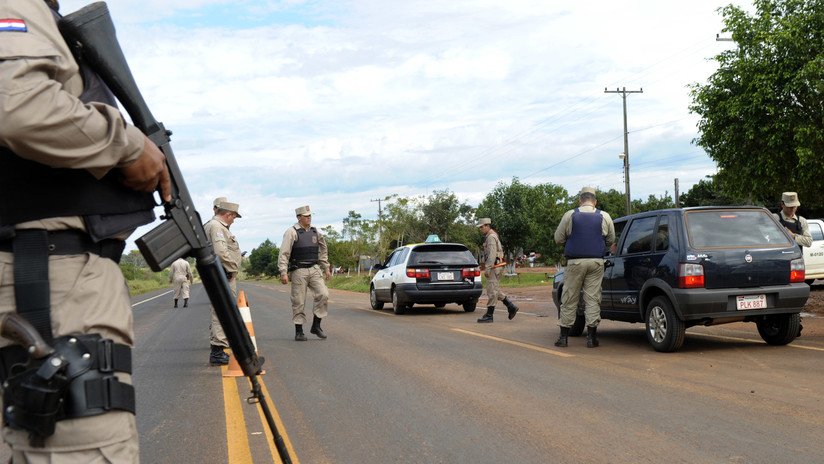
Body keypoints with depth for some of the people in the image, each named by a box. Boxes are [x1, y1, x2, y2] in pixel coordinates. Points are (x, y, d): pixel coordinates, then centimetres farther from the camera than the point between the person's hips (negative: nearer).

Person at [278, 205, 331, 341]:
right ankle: (299, 331, 11)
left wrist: (326, 268, 21)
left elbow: (323, 251, 24)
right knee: (298, 302, -1)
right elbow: (283, 254, -10)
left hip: (314, 269, 5)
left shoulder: (315, 232, 12)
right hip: (299, 271, -4)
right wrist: (283, 273, -18)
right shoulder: (292, 232, -6)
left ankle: (316, 326, 2)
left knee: (323, 294, -11)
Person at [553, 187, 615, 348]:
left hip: (575, 262, -1)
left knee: (569, 299, 5)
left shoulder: (570, 215, -1)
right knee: (593, 298, 5)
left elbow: (558, 239, 4)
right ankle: (591, 336, 3)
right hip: (596, 262, 1)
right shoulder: (604, 217, 4)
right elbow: (611, 240, 14)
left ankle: (564, 336, 7)